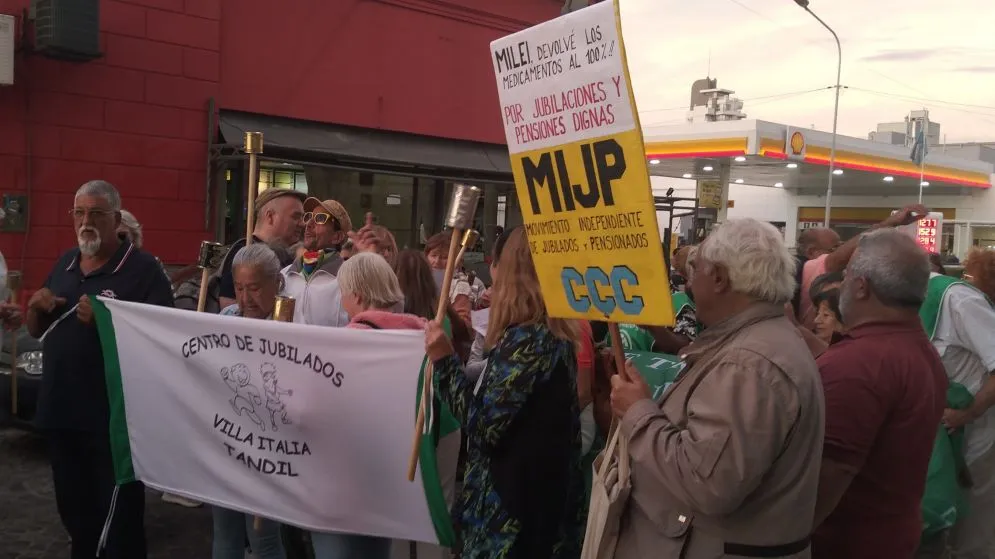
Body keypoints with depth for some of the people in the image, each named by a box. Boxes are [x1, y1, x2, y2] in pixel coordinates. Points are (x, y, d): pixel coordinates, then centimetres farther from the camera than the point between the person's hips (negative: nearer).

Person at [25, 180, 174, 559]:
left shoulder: (143, 269, -11)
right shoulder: (63, 264, 11)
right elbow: (36, 331, 19)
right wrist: (35, 306, -3)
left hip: (115, 417, -6)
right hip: (59, 412, 7)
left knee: (118, 515, 5)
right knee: (73, 510, 20)